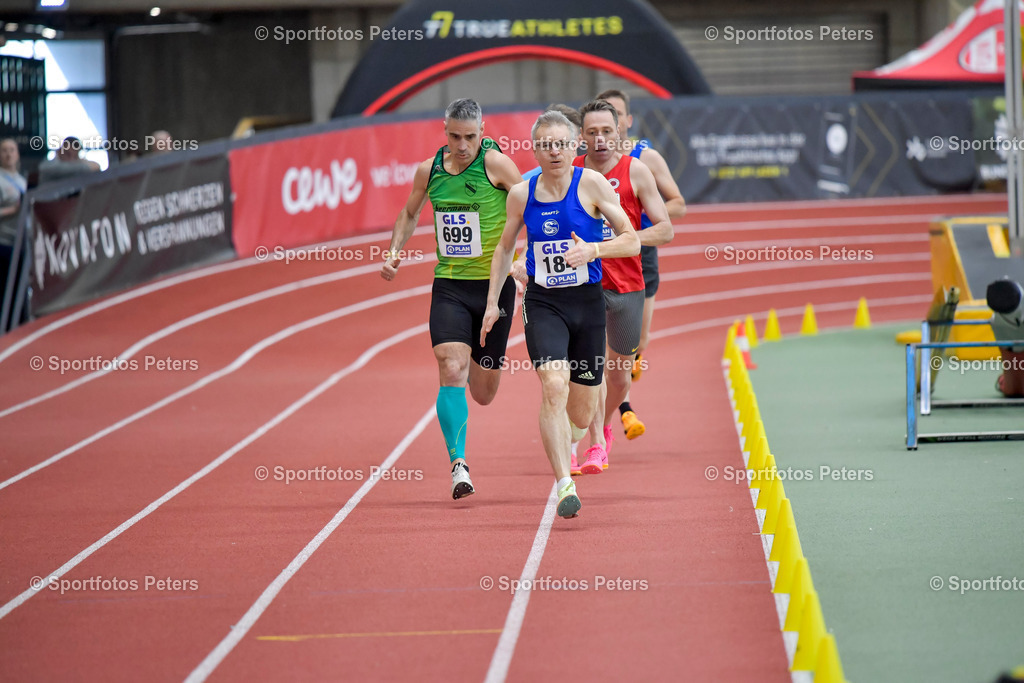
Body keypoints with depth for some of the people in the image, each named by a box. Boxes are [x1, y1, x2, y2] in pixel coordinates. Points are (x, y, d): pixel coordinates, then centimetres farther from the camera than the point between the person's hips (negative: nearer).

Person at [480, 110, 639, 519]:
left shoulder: (591, 185, -6)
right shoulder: (522, 194, 1)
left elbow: (632, 241, -4)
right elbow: (505, 248, 17)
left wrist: (593, 249, -22)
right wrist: (493, 304, 14)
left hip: (587, 302, 0)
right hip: (543, 303, 0)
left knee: (581, 415, 9)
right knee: (554, 387, -25)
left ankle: (563, 439, 47)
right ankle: (564, 486, -26)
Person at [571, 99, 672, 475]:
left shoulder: (636, 171, -4)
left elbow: (665, 230, -5)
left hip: (627, 283, 1)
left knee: (619, 375, 11)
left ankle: (605, 425, 39)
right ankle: (596, 447, -19)